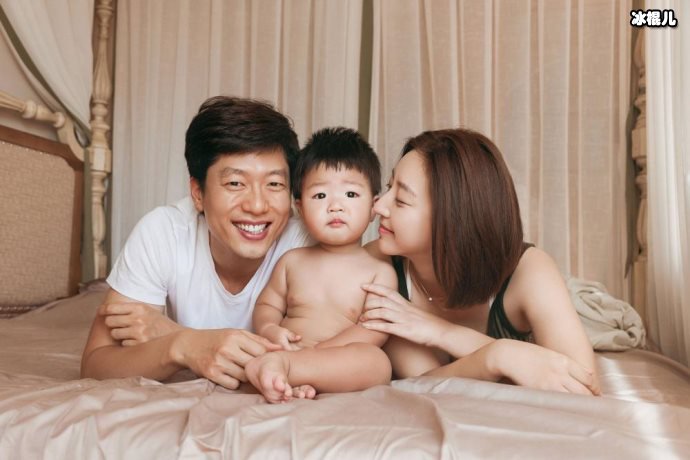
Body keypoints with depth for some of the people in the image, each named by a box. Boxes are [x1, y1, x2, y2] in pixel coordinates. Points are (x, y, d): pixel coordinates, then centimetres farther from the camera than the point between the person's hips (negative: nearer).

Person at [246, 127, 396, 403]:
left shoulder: (380, 272, 4)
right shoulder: (291, 262, 15)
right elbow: (267, 305, 18)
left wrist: (319, 349, -21)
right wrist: (270, 330, -7)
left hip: (342, 372, -3)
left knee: (377, 362, -33)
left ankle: (283, 364, -39)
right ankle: (289, 383, -40)